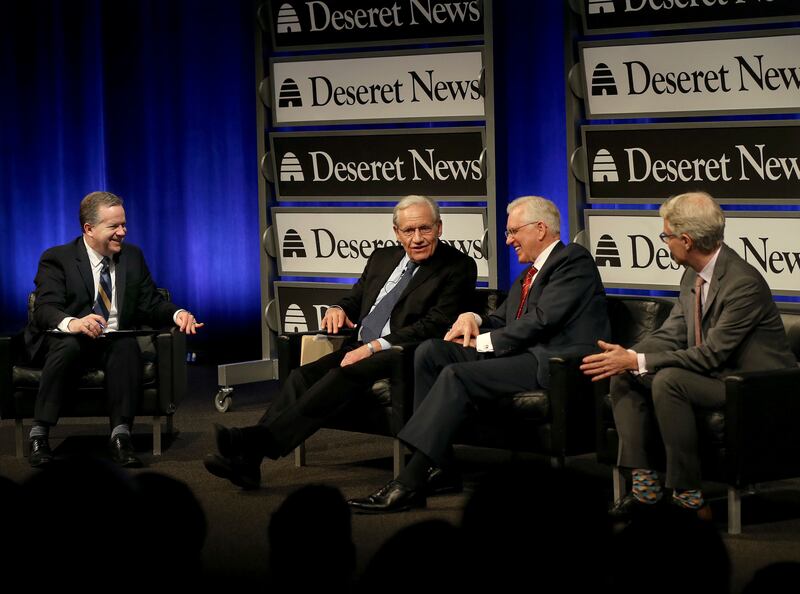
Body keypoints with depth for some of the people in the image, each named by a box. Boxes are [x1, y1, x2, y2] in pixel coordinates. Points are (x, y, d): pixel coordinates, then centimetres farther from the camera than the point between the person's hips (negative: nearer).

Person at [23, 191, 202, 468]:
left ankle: (120, 435, -37)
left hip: (113, 341, 3)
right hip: (66, 339, -3)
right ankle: (39, 435, -34)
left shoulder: (133, 256, 13)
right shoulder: (57, 259, -2)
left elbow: (151, 304, 11)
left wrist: (177, 314, -14)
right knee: (69, 345, -38)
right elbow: (46, 308, -16)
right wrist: (72, 323, -40)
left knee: (128, 345, -33)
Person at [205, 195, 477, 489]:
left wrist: (373, 348, -19)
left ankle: (262, 439, -44)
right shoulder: (382, 258, 21)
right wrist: (339, 308, 1)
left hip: (401, 355, -7)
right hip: (359, 349, 7)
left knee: (345, 376, -33)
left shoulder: (458, 267, -1)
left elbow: (435, 325, -11)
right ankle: (247, 459, -34)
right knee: (303, 375, -21)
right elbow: (355, 299, 29)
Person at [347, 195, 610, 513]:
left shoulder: (574, 259, -4)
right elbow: (501, 320, 27)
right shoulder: (528, 275, 27)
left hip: (555, 360, -10)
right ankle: (438, 469, -10)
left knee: (457, 375, -26)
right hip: (524, 353, 10)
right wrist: (474, 319, 3)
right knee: (430, 352, -5)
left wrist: (483, 342, -9)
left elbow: (542, 320, -15)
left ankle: (409, 483, -30)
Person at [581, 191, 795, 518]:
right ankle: (644, 482, -6)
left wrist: (638, 361, -26)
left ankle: (688, 495, -24)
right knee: (623, 376, -2)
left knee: (668, 379, -31)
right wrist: (626, 356, -15)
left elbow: (712, 354, -25)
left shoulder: (744, 282, -23)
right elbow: (671, 334, 5)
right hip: (714, 373, 9)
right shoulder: (693, 276, 5)